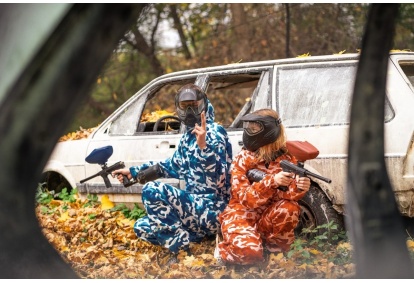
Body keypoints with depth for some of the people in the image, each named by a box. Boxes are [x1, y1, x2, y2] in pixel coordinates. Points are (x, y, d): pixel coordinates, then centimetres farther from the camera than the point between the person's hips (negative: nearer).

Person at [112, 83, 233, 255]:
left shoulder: (214, 133, -14)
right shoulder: (188, 136, 12)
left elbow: (217, 179, -26)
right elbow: (174, 166, 29)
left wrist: (203, 146, -42)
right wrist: (133, 172, 27)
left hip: (212, 210, -9)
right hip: (196, 206, 9)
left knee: (151, 190, -23)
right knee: (141, 227, 11)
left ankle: (180, 246, -15)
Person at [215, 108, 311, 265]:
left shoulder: (286, 159, -5)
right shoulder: (243, 159, -12)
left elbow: (287, 194, -12)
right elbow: (245, 197, -22)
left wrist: (298, 188, -36)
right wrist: (272, 181, -38)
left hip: (267, 219, 3)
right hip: (242, 215, -3)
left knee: (289, 208, -30)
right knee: (250, 252, -32)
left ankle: (277, 249, -3)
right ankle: (223, 248, 4)